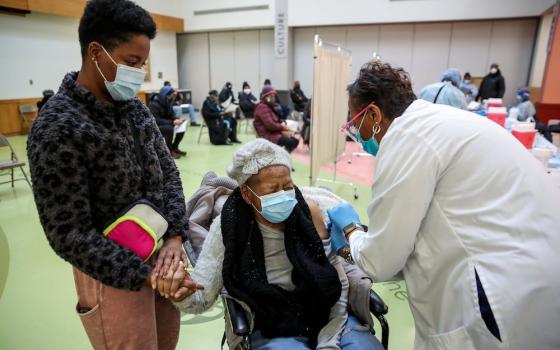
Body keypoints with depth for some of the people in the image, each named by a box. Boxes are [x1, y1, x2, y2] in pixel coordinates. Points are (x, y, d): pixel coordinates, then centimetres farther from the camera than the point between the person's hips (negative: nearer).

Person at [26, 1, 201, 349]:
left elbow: (168, 172, 3)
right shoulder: (57, 128, -19)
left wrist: (175, 237, -12)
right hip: (115, 274, -6)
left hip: (160, 255, 7)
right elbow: (68, 234, -19)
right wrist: (143, 274, -21)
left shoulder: (135, 108, 2)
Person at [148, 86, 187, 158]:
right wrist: (172, 122, -35)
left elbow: (171, 115, 6)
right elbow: (156, 121, -32)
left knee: (182, 127, -8)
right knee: (169, 128, -34)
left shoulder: (167, 103, -2)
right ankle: (169, 151, -18)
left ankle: (174, 148, 5)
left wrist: (178, 119, -18)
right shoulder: (154, 105, -24)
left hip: (165, 125, 8)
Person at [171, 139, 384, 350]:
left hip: (329, 318, 1)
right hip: (272, 332, 0)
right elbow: (202, 297, -9)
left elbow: (338, 283, -4)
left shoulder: (308, 211, -9)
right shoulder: (229, 228, -11)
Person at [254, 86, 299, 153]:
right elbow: (270, 125, -23)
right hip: (268, 134, -10)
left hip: (275, 132, 10)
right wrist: (283, 127, -10)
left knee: (295, 141, -1)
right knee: (290, 142, -26)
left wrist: (282, 123, 4)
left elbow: (277, 120, 28)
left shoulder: (270, 106, 21)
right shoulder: (262, 107, -12)